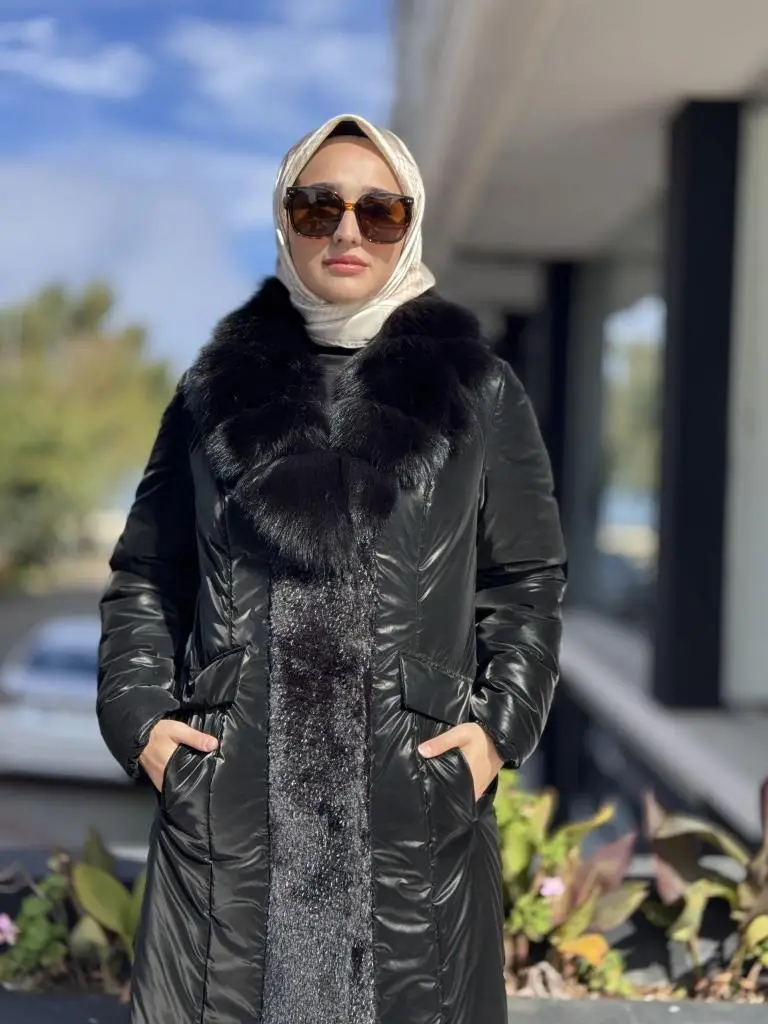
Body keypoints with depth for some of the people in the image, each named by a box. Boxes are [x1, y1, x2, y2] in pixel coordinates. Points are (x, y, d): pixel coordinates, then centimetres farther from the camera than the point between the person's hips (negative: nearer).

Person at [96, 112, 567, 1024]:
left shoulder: (479, 393, 8)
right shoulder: (217, 387, 11)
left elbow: (527, 579, 9)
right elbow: (145, 574, 13)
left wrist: (501, 724, -4)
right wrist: (139, 714, 0)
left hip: (418, 795, -1)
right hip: (228, 798, 1)